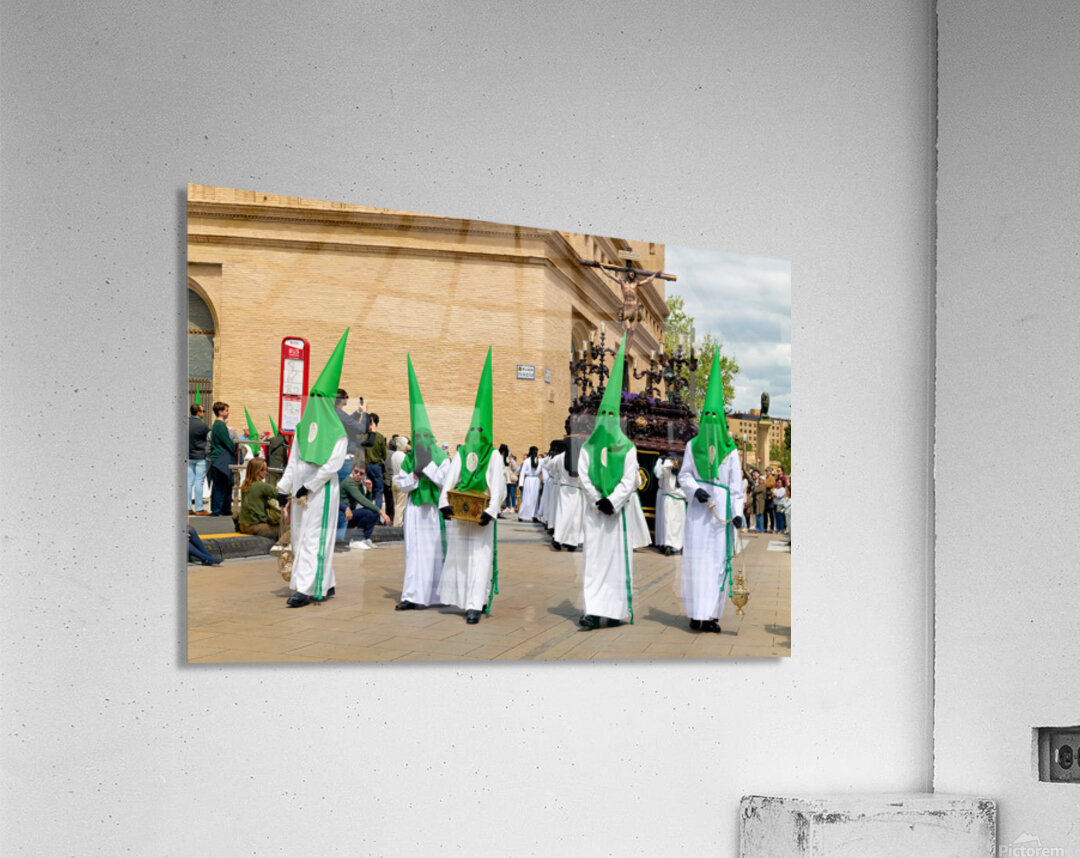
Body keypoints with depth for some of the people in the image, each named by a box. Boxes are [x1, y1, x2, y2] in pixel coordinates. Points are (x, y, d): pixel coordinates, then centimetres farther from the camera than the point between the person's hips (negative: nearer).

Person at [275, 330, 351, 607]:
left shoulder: (338, 432, -6)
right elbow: (293, 462, 14)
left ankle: (307, 589, -9)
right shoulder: (302, 428, 14)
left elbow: (333, 464, -13)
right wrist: (283, 488, 6)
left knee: (314, 537, -9)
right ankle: (326, 586, 19)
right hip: (302, 490, 7)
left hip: (322, 490, -7)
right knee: (301, 537, 9)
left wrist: (308, 486, -16)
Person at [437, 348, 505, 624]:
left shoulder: (494, 457, 2)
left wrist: (490, 511, -19)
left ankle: (476, 605, -11)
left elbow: (498, 487, -6)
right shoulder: (460, 455, 11)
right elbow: (449, 481, 2)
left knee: (480, 558, -6)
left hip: (481, 517, -3)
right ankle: (458, 597, 21)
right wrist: (445, 504, -14)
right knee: (457, 555, 8)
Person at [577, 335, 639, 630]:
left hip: (618, 510, -1)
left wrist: (611, 502, -13)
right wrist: (598, 502, -10)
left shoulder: (627, 448, 4)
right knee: (594, 558, -2)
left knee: (618, 557, 0)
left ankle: (616, 610, 4)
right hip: (595, 510, 1)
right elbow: (583, 476, 0)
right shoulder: (587, 447, 7)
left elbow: (629, 480, -3)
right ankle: (594, 612, -2)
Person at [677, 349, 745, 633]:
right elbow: (684, 475, 9)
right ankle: (696, 614, 0)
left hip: (721, 507, 0)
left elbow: (736, 484, 5)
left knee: (719, 559, -2)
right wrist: (695, 491, -11)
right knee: (696, 557, -6)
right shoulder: (692, 446, 8)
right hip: (698, 507, 0)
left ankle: (712, 615, 3)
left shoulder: (730, 450, 7)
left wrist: (737, 512, -4)